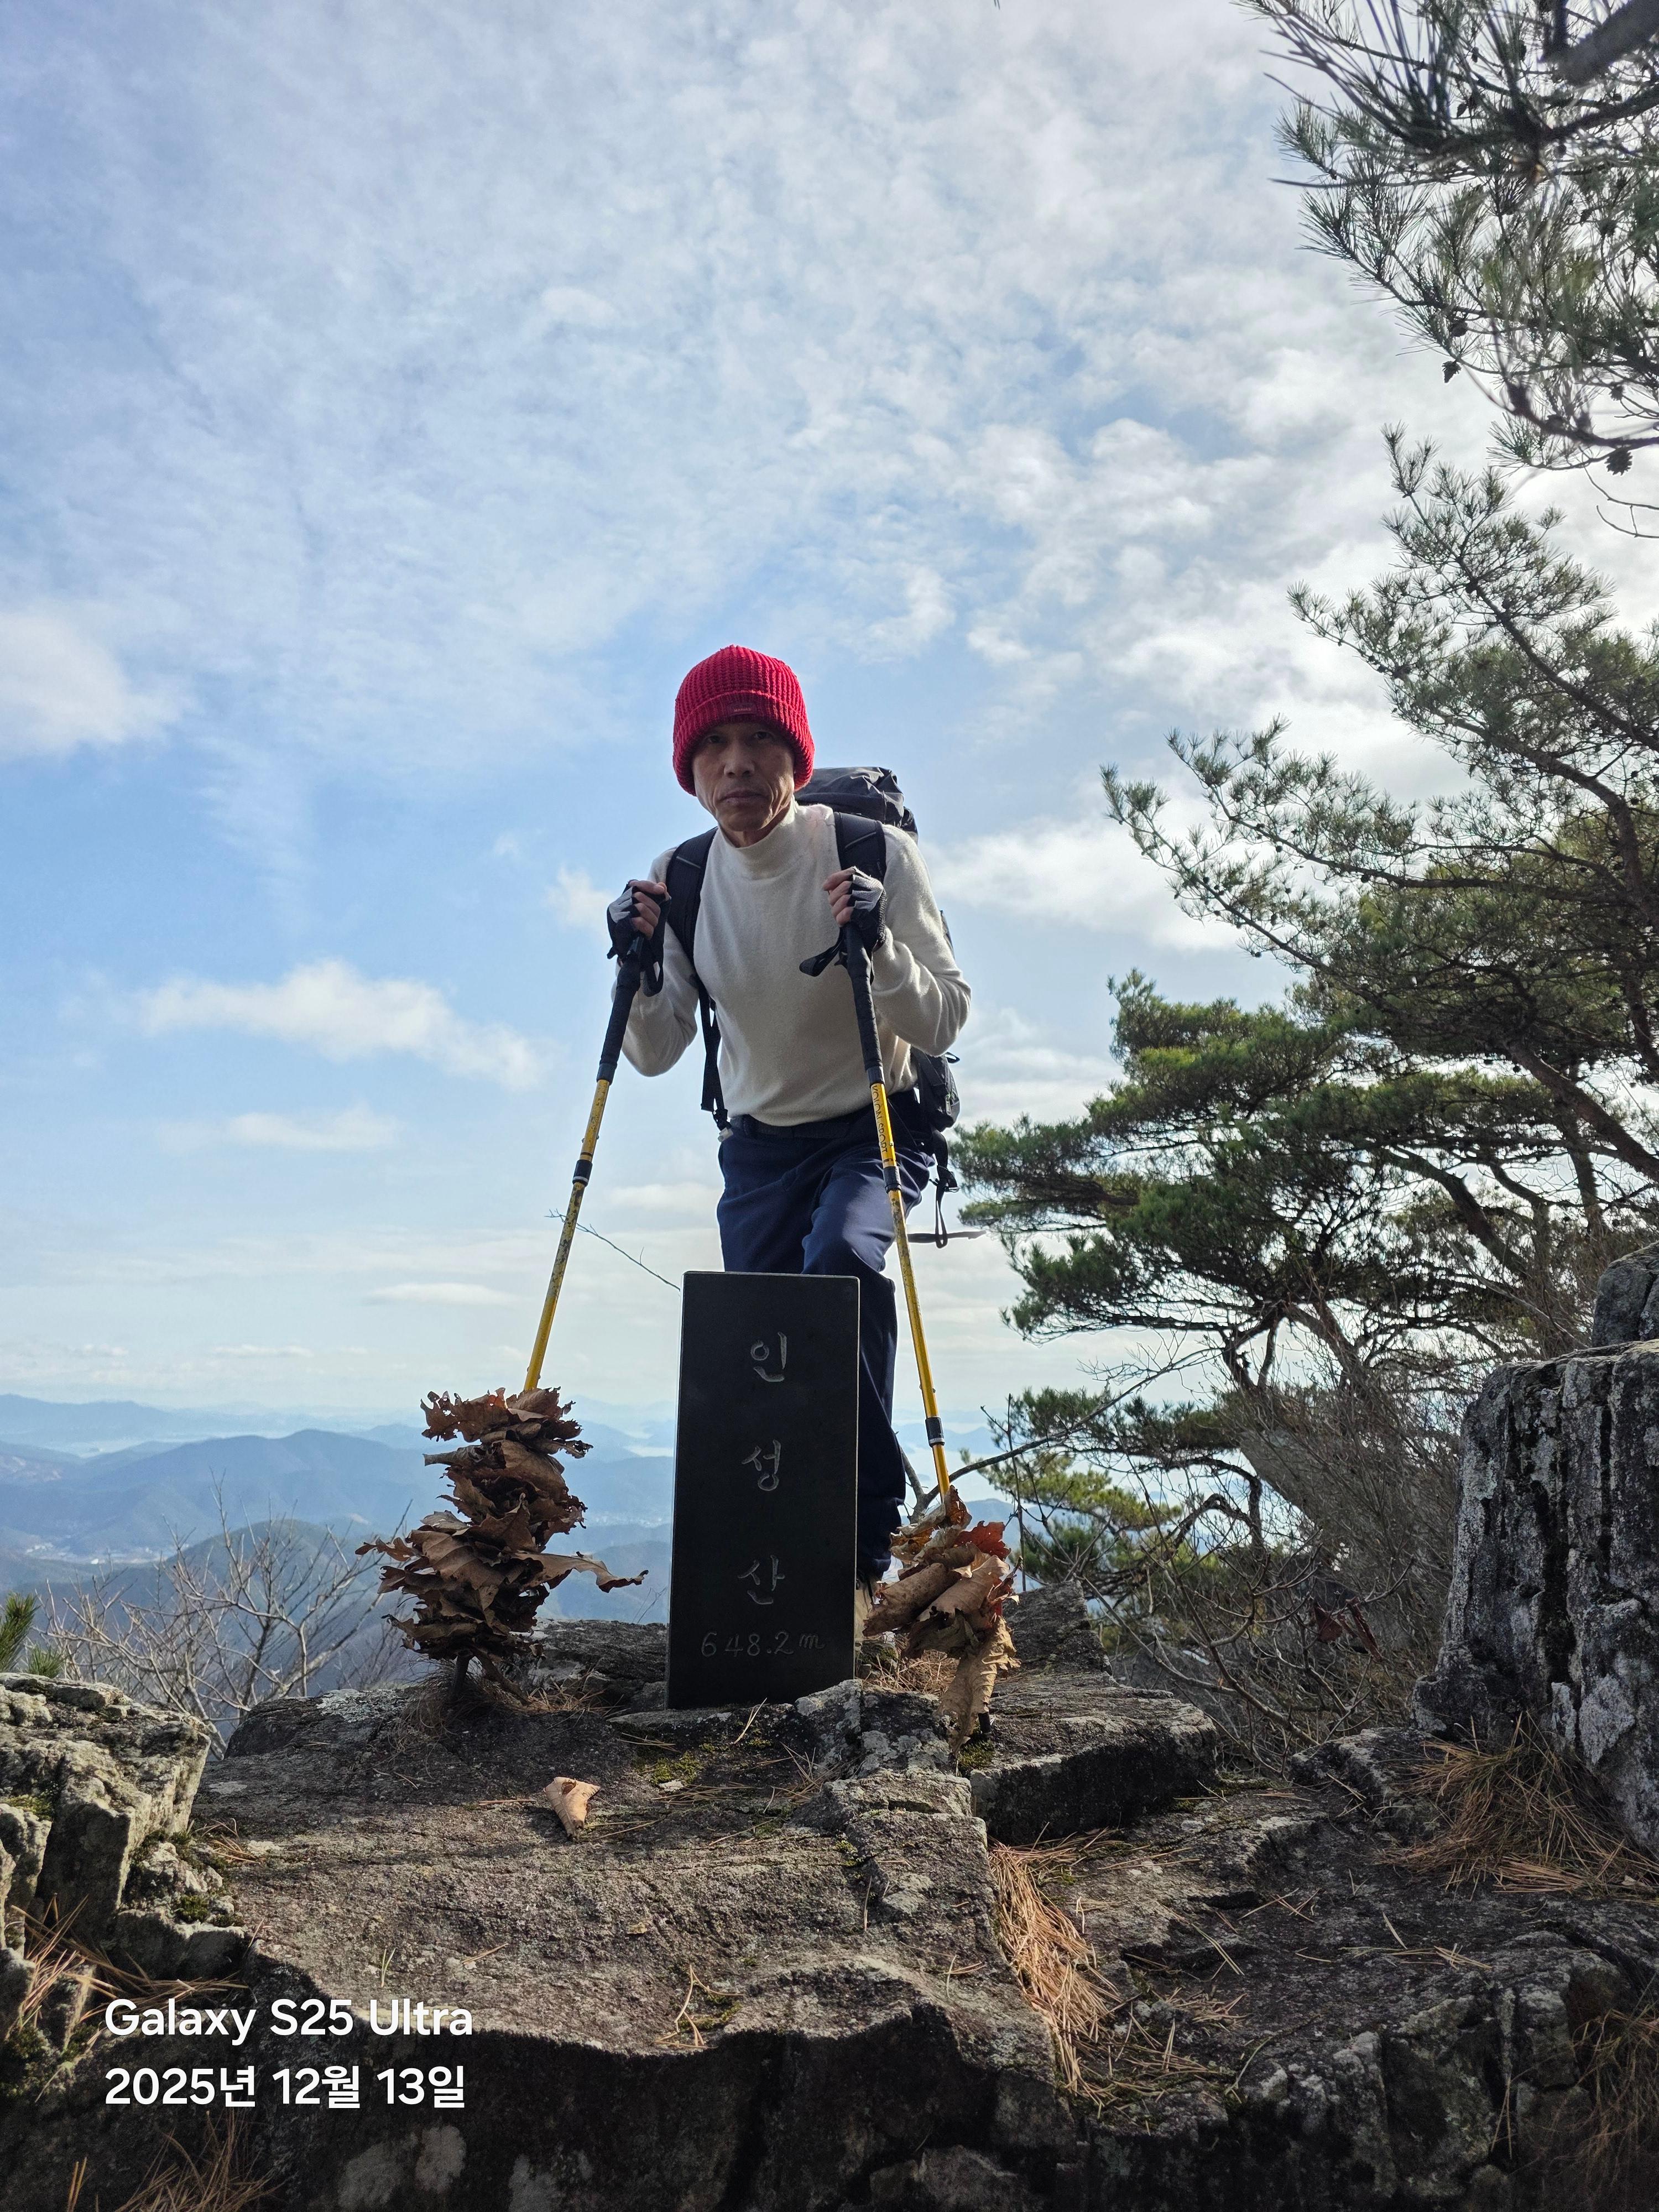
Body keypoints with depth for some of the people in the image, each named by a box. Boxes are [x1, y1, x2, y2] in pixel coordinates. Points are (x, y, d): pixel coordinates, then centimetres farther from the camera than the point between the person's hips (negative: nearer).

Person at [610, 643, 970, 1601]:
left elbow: (945, 1025, -15)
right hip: (759, 1143, 4)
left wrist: (879, 950, -33)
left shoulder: (875, 852, -17)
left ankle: (866, 1536, -19)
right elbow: (658, 1055, -3)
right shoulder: (679, 883, -8)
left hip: (876, 1127, -3)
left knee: (842, 1257, -32)